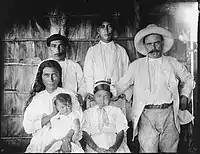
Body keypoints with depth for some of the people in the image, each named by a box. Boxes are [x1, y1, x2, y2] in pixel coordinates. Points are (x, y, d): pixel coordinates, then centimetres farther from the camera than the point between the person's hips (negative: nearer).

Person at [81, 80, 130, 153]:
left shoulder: (116, 111, 17)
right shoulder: (87, 113, 15)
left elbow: (121, 132, 6)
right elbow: (85, 134, 4)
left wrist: (114, 148, -11)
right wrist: (97, 148, -12)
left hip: (116, 147, 1)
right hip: (93, 149, -1)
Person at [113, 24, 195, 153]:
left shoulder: (172, 63, 12)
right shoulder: (136, 65, 9)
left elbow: (188, 79, 25)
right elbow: (121, 85, 11)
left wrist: (185, 96, 11)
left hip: (169, 113, 1)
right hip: (147, 115, -1)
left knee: (170, 149, 6)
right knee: (147, 150, -5)